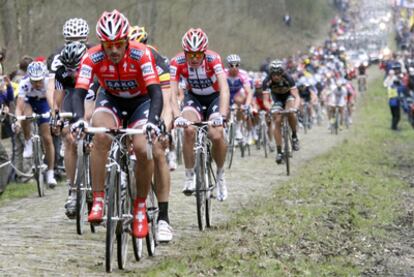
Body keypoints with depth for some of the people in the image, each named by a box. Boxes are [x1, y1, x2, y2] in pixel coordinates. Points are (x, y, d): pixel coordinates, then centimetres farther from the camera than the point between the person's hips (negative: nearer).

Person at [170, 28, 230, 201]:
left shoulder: (213, 59, -29)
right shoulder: (177, 63, -25)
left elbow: (224, 88, -39)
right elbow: (172, 92, -32)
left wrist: (221, 116, -53)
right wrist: (177, 116, -49)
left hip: (215, 97, -1)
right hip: (193, 97, 1)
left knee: (217, 136, -23)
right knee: (189, 130, -28)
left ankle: (220, 175, 5)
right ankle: (189, 177, -13)